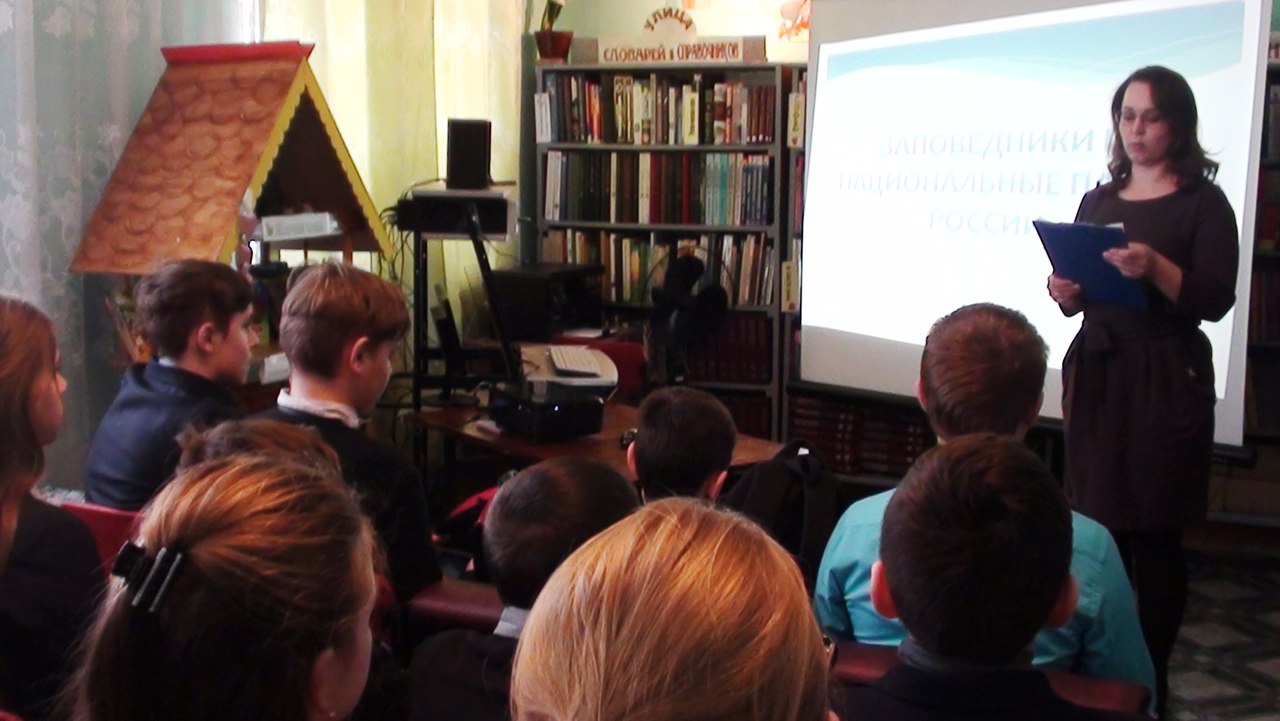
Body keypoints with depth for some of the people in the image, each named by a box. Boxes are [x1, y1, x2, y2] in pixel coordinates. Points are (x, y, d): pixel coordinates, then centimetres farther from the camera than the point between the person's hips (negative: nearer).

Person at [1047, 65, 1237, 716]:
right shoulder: (1097, 201, 15)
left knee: (1154, 534, -2)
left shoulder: (1203, 202, -1)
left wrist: (1154, 268, -26)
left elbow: (1215, 300, -11)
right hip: (1095, 371, 4)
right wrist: (1065, 292, -5)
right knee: (1099, 527, 2)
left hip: (1166, 379, -4)